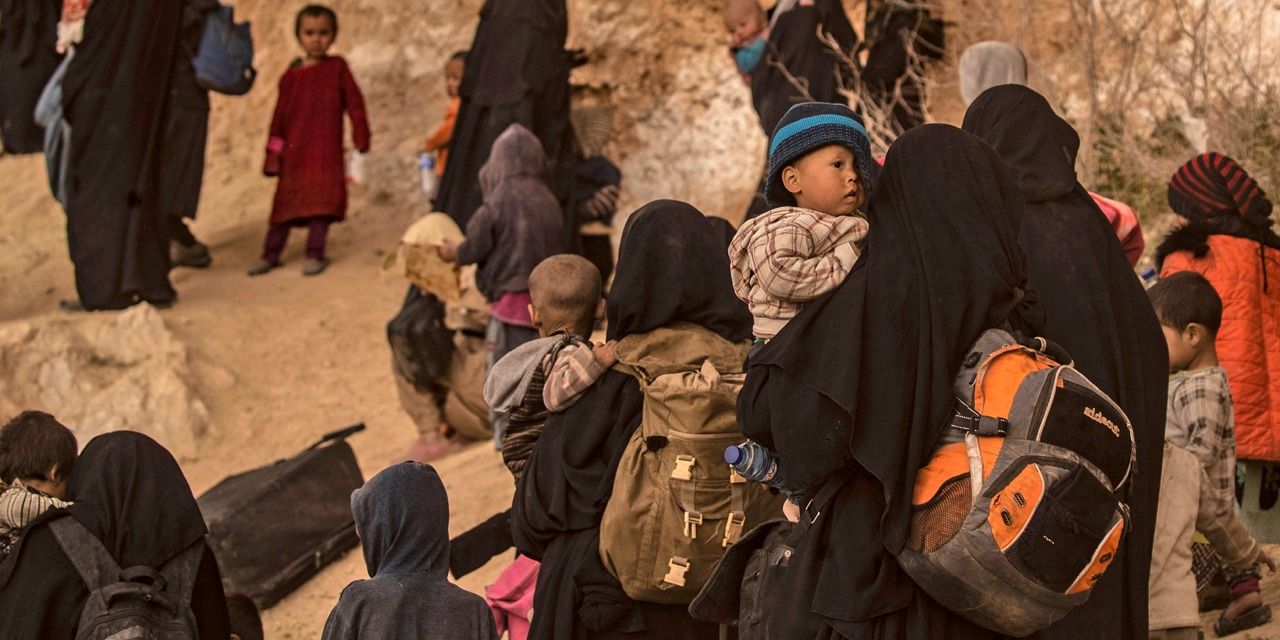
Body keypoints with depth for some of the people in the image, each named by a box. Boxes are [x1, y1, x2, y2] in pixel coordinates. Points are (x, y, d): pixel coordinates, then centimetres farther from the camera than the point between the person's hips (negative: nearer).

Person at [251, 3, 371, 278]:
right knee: (287, 201, 5)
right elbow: (280, 116, 6)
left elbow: (354, 103, 2)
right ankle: (270, 254, 12)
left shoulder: (337, 67, 2)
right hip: (295, 151, 2)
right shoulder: (291, 76, 4)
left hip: (327, 152, -1)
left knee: (322, 201, -2)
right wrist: (274, 152, 5)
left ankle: (315, 253, 7)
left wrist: (361, 137, -2)